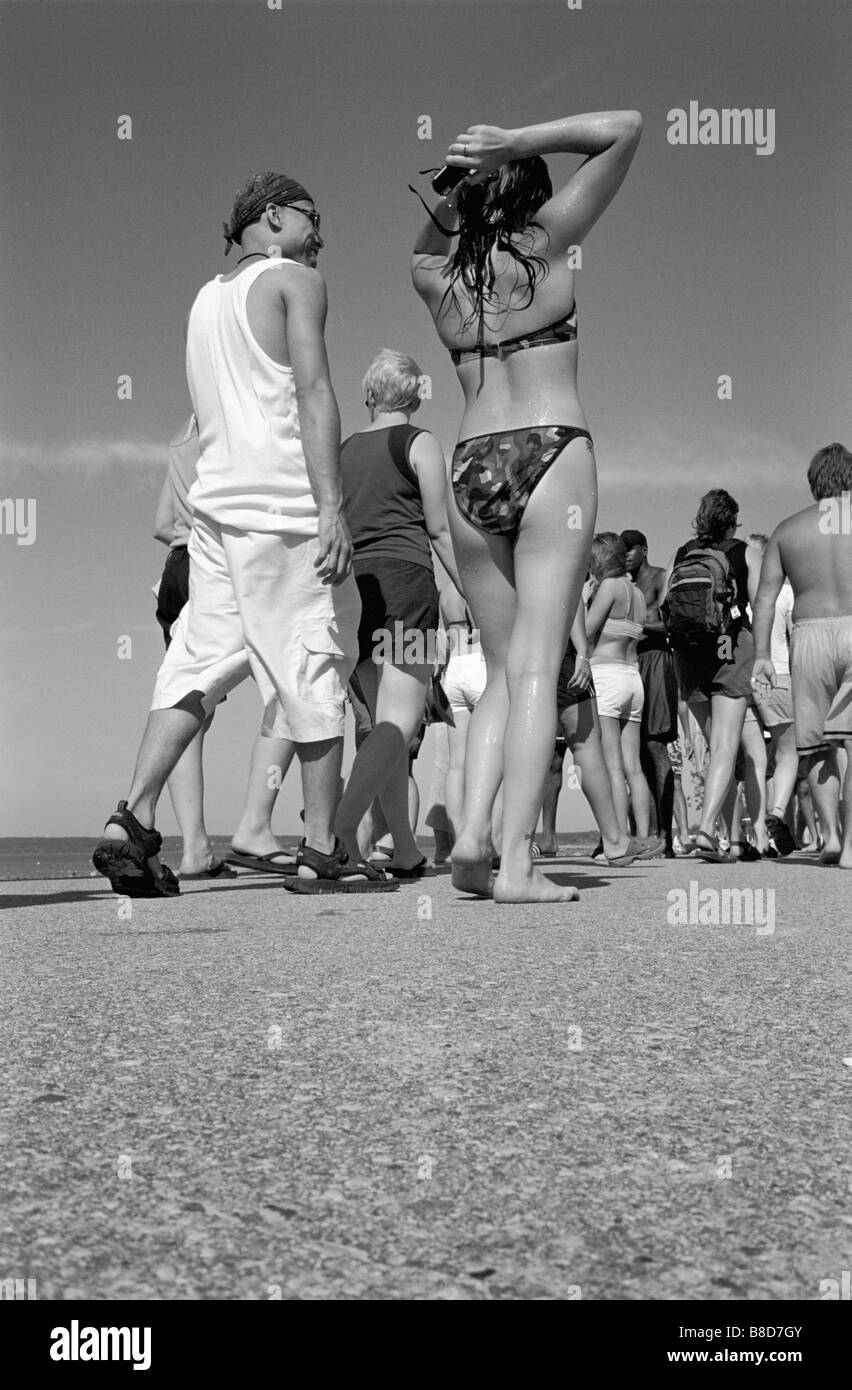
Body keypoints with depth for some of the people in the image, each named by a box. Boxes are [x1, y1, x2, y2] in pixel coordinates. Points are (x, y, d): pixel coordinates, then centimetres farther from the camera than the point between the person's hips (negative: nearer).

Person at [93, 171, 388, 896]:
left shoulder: (206, 298, 23)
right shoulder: (297, 281, 2)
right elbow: (313, 392, -12)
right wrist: (332, 507, -17)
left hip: (216, 498, 7)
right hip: (284, 506, -7)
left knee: (201, 660, 4)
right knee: (316, 669, -2)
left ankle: (134, 818, -7)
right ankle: (321, 850, 1)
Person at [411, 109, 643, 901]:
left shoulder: (429, 271, 12)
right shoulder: (544, 240, 2)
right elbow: (626, 128, 7)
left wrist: (464, 179, 21)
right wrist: (515, 146, 3)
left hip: (471, 465, 4)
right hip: (552, 454, -4)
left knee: (502, 672, 12)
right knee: (537, 670, -7)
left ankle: (471, 833, -2)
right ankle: (515, 864, -12)